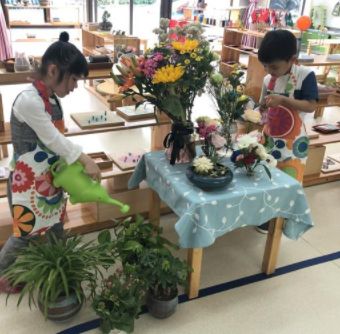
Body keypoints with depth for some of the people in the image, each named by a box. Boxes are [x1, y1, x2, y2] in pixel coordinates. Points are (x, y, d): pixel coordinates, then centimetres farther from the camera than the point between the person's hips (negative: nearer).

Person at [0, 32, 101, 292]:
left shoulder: (52, 98, 2)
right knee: (26, 234, 8)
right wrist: (86, 160, -17)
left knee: (56, 225, 20)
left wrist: (78, 162, -6)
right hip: (28, 181, -8)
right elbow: (52, 139, -22)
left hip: (50, 178, 8)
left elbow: (54, 139, 4)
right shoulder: (29, 100, -25)